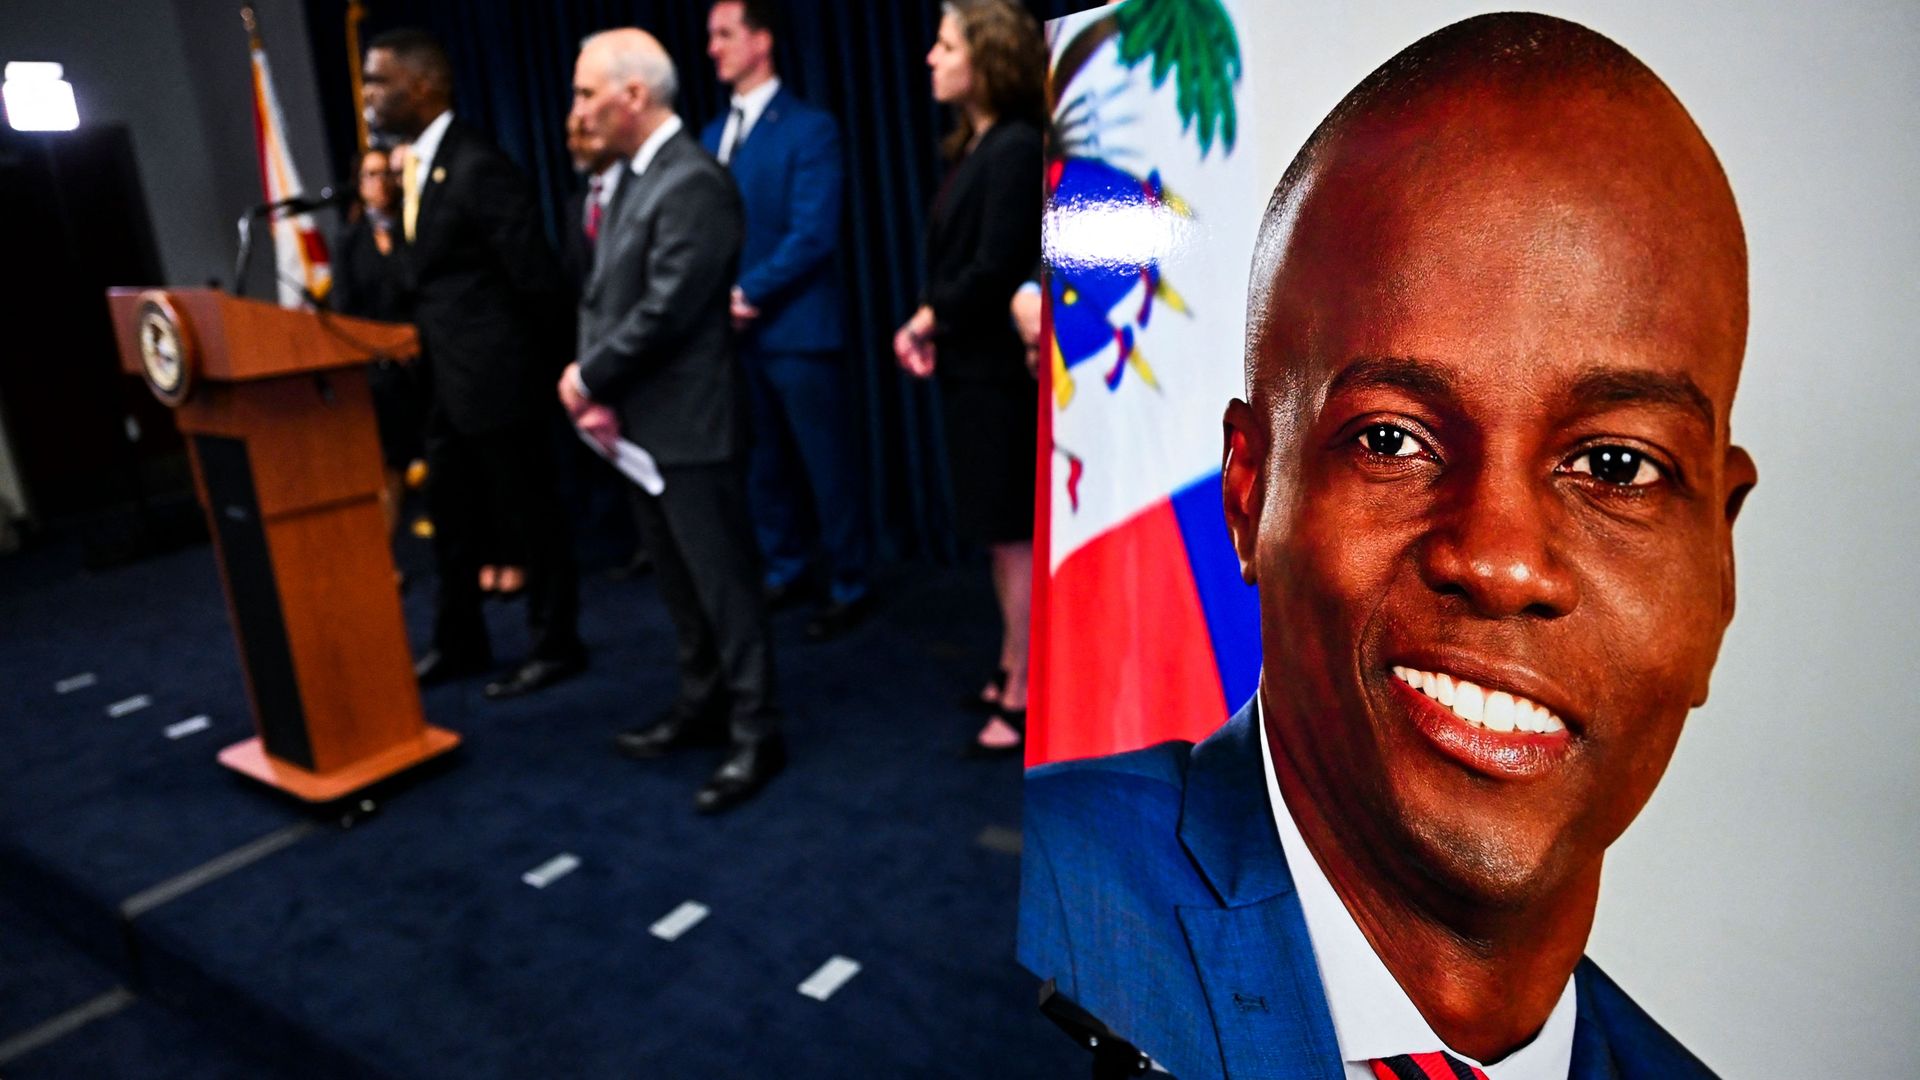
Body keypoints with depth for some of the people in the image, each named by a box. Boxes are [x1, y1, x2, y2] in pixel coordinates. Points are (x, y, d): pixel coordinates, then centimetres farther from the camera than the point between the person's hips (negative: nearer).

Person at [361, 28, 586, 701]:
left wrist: (546, 367, -9)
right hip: (443, 381, 10)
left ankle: (557, 646, 17)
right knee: (453, 518, 18)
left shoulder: (478, 167, -17)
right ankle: (460, 642, 32)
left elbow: (536, 276, -17)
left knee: (528, 517, 3)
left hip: (496, 376, -9)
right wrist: (419, 334, 13)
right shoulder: (414, 166, 12)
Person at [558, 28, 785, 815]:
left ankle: (755, 734, 12)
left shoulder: (694, 184, -17)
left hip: (690, 422, -10)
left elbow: (666, 312, -22)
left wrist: (588, 378, -11)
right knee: (677, 575, 18)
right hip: (645, 420, 10)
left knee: (723, 577, 0)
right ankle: (703, 704, 33)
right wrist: (588, 375, -3)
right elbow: (604, 291, 13)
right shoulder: (636, 176, 13)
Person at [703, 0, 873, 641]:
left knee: (827, 465, 2)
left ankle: (847, 588, 14)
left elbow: (813, 234, -14)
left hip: (795, 327, -6)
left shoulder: (809, 128, -5)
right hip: (733, 329, 7)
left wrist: (748, 292, -16)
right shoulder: (712, 135, 15)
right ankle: (784, 572, 29)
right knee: (762, 464, 14)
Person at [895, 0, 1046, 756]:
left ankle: (1026, 698, 11)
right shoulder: (977, 147, 14)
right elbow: (958, 258, 12)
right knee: (1004, 533, 17)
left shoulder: (1017, 148, -16)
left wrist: (929, 318, -8)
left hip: (1001, 369, -9)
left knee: (1015, 535, -1)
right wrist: (932, 327, -3)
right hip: (974, 364, 9)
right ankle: (1015, 669, 31)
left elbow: (995, 269, -22)